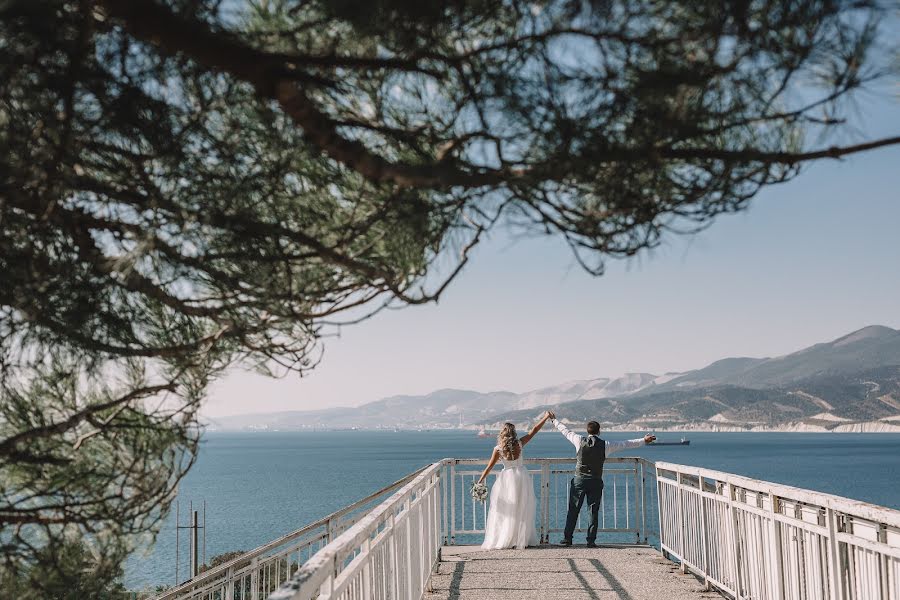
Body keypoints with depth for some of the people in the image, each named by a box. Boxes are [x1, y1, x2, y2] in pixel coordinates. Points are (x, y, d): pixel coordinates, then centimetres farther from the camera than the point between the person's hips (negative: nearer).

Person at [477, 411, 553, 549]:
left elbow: (489, 467, -5)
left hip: (508, 478, -2)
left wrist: (480, 481, 3)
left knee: (505, 511, 4)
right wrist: (546, 417, 11)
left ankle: (501, 541, 2)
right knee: (523, 510, 10)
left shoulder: (498, 449, -9)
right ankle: (523, 539, 13)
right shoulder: (519, 443, -5)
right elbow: (534, 430, 2)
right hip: (522, 475, 2)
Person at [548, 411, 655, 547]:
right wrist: (644, 440, 12)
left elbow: (565, 431, 12)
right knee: (594, 511, 5)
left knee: (573, 510, 5)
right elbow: (626, 444, 3)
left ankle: (567, 539, 6)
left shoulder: (580, 440, -2)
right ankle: (591, 541, 3)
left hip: (579, 480, 0)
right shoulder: (605, 445, -3)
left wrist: (554, 420, 28)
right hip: (596, 482, 0)